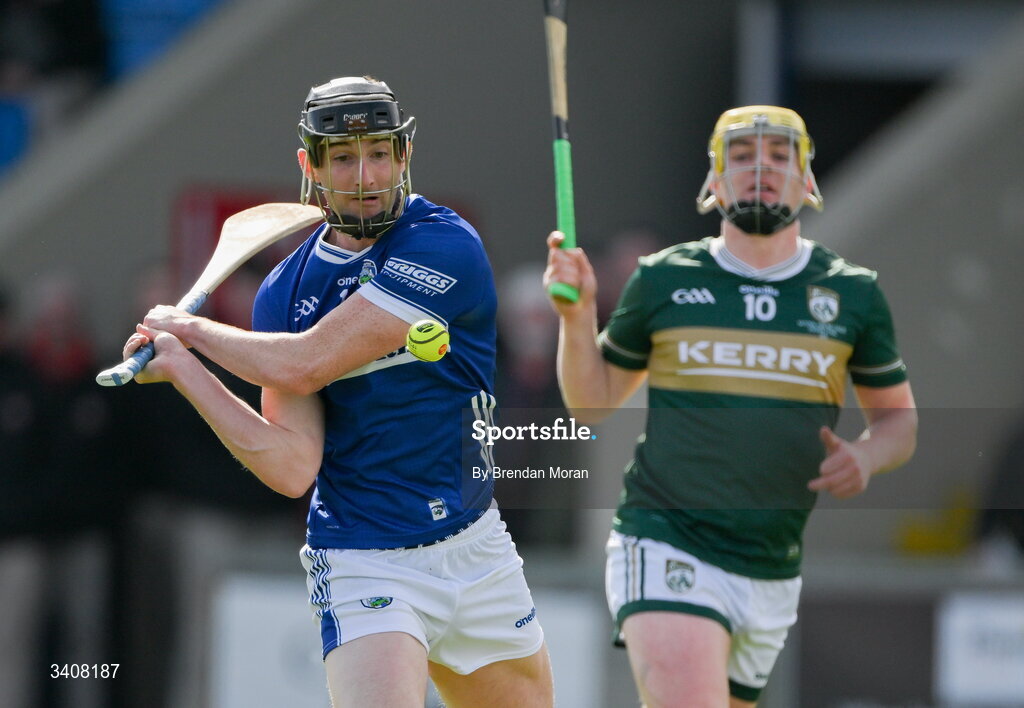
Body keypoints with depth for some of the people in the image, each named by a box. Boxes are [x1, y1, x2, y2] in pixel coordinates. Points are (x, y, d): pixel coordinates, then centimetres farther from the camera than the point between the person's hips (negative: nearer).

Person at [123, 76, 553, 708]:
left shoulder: (446, 246, -12)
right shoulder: (285, 292, 1)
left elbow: (303, 366, -19)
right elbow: (293, 467, -10)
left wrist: (193, 328, -6)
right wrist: (182, 368, -13)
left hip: (478, 554, 1)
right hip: (363, 566, 0)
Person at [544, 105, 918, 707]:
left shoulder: (852, 295, 8)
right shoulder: (663, 280, 5)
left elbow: (899, 419, 16)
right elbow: (593, 402, 14)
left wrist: (866, 456, -6)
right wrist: (577, 315, -4)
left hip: (773, 581, 3)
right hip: (666, 552, -3)